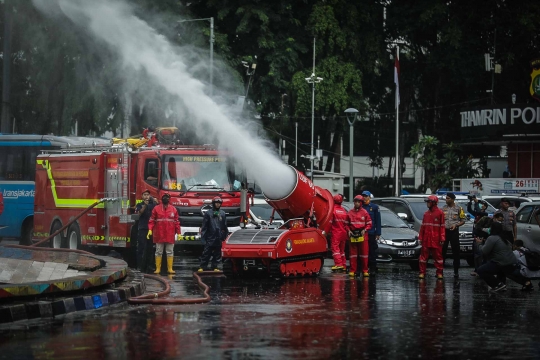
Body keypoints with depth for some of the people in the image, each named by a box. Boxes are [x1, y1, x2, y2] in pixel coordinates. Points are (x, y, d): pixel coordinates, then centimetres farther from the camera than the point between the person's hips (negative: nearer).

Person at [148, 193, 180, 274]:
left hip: (170, 236, 1)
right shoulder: (156, 209, 2)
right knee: (158, 252, 4)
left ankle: (170, 268, 8)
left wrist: (178, 233, 5)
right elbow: (152, 221, 0)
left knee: (170, 252, 3)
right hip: (159, 236, -1)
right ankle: (158, 268, 8)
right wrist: (150, 230, -12)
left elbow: (177, 222, 9)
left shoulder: (173, 209, 7)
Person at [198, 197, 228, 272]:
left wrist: (225, 236, 10)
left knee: (217, 254, 6)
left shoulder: (222, 213, 10)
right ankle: (202, 267, -1)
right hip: (210, 238, -3)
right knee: (206, 254, -4)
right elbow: (204, 226, 0)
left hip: (219, 239, 3)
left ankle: (215, 267, 14)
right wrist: (203, 236, -6)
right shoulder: (208, 213, 2)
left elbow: (225, 226, 14)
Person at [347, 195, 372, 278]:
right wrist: (349, 230, -2)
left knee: (364, 252, 1)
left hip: (362, 235, -1)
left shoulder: (364, 212, 3)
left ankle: (365, 270, 6)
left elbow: (369, 223, 5)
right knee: (353, 253, 1)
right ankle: (352, 271, 4)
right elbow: (347, 223, 14)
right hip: (353, 235, 1)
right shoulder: (350, 212, 7)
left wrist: (365, 230, -10)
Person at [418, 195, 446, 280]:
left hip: (436, 240, -4)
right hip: (426, 239, 4)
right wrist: (420, 237, 9)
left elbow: (442, 227, -6)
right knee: (424, 256, 3)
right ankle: (422, 272, 7)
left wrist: (442, 239, -10)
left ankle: (439, 273, 10)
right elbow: (423, 226, 13)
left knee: (438, 256, 4)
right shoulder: (426, 214, 11)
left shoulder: (440, 213, -5)